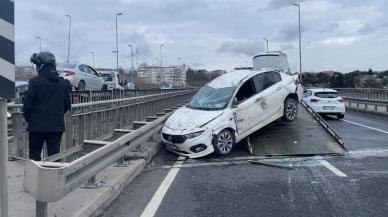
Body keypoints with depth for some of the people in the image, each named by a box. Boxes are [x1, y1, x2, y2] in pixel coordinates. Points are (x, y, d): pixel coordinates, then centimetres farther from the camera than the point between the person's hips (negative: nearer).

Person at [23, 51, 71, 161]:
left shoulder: (35, 82, -11)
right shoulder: (63, 83, 4)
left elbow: (28, 104, -10)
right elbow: (67, 104, 9)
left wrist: (28, 119, 6)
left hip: (37, 126, -4)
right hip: (57, 126, 4)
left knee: (35, 155, 10)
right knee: (54, 155, 7)